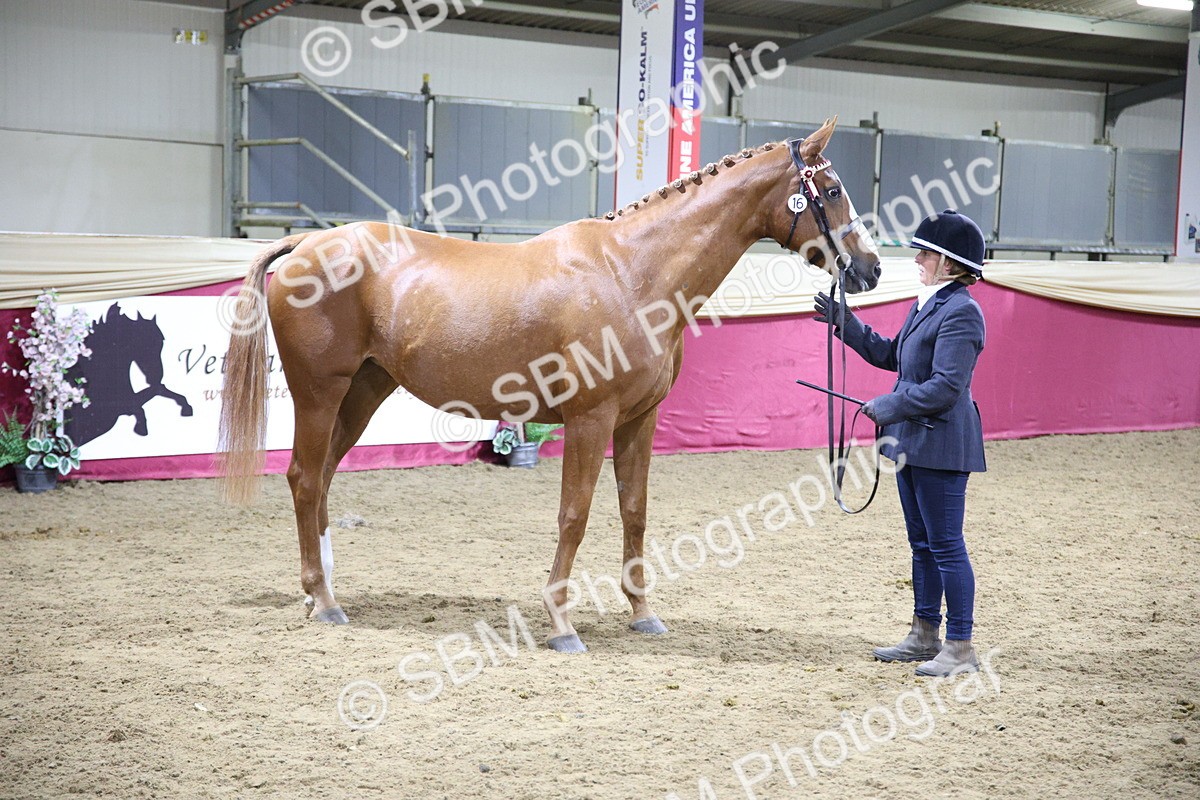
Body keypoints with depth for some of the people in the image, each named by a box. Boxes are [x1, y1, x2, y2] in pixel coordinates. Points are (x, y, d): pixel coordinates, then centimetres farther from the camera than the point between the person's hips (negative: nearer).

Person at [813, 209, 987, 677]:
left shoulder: (960, 313, -18)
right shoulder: (926, 305, 14)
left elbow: (945, 387, -24)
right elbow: (892, 356, 26)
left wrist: (887, 406, -16)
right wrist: (844, 322, 20)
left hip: (940, 445, -10)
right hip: (912, 441, 10)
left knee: (946, 546, -4)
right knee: (922, 545, 16)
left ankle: (960, 648, 3)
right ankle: (924, 637, 26)